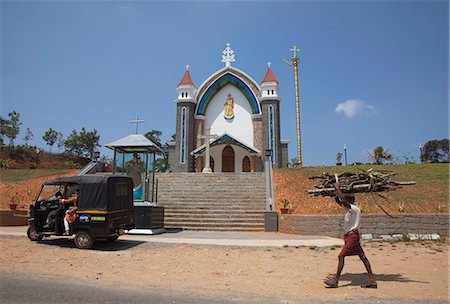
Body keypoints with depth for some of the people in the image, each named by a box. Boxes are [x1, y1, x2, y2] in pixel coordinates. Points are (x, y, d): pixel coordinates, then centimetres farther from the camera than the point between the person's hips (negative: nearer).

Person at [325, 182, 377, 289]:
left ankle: (335, 280, -5)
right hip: (348, 236, 10)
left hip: (352, 236, -10)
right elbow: (338, 200, 17)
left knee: (341, 256, -10)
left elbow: (343, 200, -31)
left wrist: (338, 188, -22)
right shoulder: (349, 209, 10)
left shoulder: (355, 209, -16)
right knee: (362, 257, 11)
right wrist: (337, 192, -1)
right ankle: (372, 280, 16)